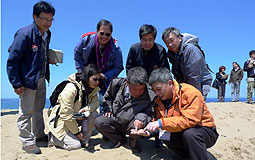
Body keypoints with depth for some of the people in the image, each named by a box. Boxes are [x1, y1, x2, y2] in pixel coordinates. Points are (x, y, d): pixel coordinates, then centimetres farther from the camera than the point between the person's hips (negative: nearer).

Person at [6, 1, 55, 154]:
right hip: (27, 80, -8)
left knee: (39, 108, 19)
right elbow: (12, 60, -18)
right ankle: (27, 142, 15)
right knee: (26, 111, 2)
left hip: (41, 78, 9)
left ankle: (39, 135, 35)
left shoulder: (47, 34, 6)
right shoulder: (25, 34, -19)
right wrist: (16, 84, -19)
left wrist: (48, 59, 1)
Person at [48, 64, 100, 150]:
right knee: (76, 145, -18)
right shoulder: (71, 88, -29)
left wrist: (85, 109, -30)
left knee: (93, 113, -19)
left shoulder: (93, 88, -5)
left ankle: (84, 140, -2)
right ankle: (53, 137, 8)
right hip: (61, 120, -7)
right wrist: (77, 133, -19)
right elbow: (66, 115, -27)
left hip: (76, 117, 7)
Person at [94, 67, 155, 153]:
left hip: (131, 124, -3)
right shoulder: (117, 84, -15)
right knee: (98, 122, -18)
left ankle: (133, 142, 4)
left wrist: (141, 117, -38)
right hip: (115, 120, 4)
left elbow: (148, 113, -16)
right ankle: (120, 139, 8)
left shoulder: (149, 97, -24)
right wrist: (108, 109, -1)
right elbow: (107, 97, 7)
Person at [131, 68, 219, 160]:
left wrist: (161, 123, -35)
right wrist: (149, 131, -19)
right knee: (166, 136, -19)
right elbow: (158, 119, 2)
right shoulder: (160, 100, 0)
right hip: (182, 132, 7)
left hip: (205, 130, -6)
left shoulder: (191, 93, -23)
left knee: (189, 133, -35)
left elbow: (189, 120, -32)